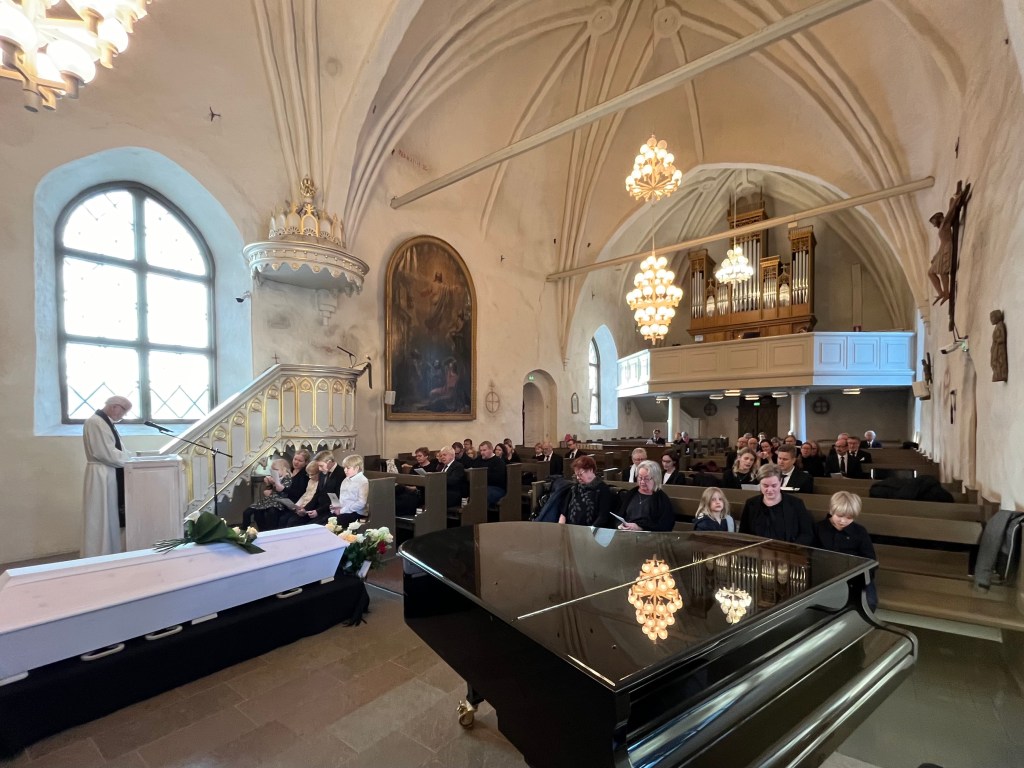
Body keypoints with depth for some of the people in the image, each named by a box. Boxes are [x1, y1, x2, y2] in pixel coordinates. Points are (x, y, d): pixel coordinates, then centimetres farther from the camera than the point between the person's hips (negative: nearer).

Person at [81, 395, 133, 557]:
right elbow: (106, 453, -21)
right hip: (100, 475, -10)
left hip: (110, 475, 10)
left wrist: (131, 457, 1)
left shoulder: (106, 422, 14)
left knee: (110, 517, 13)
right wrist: (132, 459, -12)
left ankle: (108, 553, 21)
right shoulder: (95, 422, -16)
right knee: (100, 518, -2)